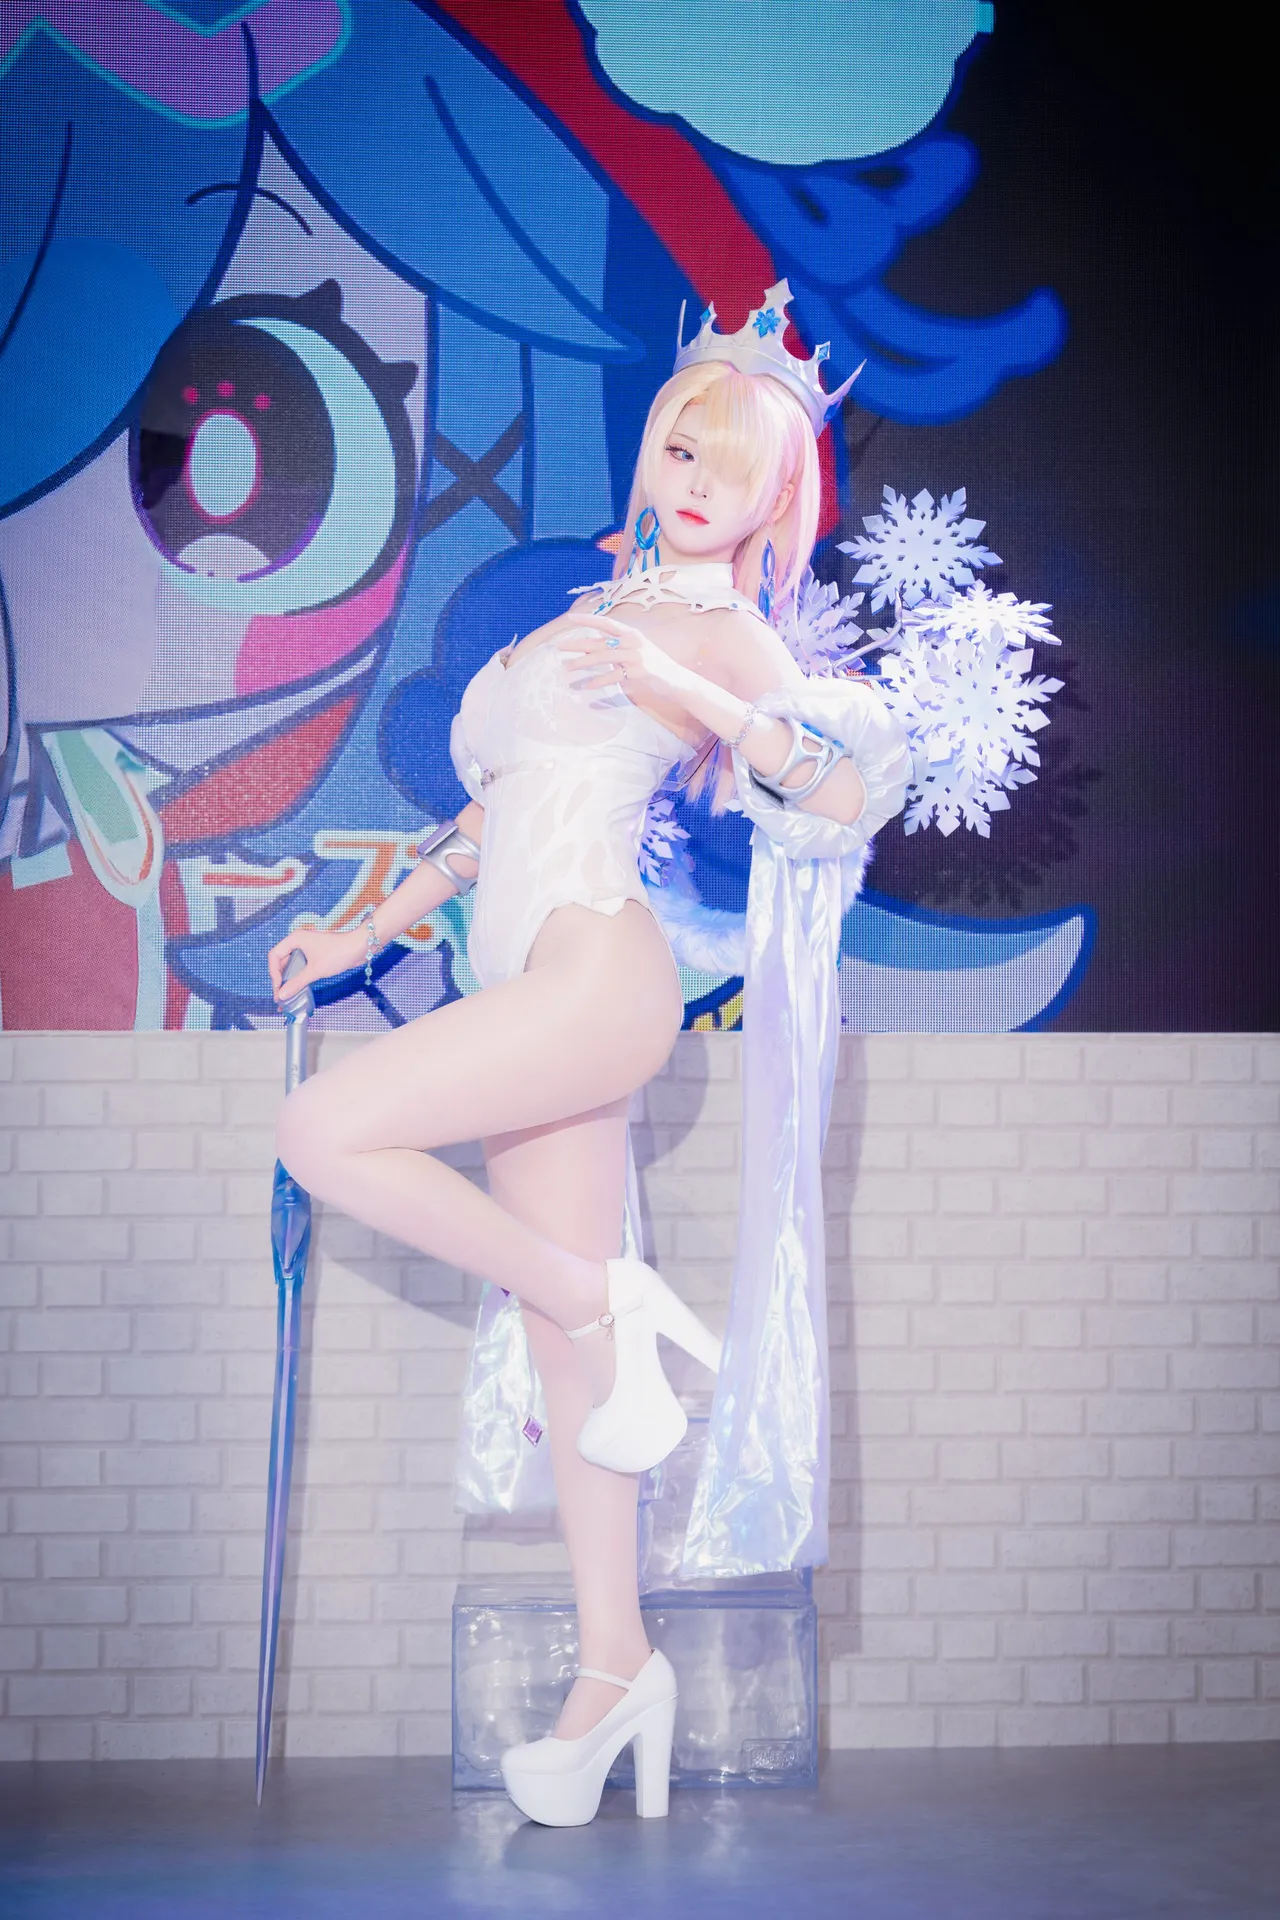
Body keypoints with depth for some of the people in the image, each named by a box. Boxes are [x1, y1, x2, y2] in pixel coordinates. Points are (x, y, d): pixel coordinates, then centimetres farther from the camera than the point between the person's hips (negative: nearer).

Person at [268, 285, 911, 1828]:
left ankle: (602, 1300, -9)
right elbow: (496, 809, 30)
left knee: (328, 1131, -22)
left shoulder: (720, 635, 1)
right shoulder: (597, 614, 23)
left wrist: (677, 687, -21)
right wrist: (367, 931, 28)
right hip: (528, 999, 7)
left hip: (596, 976, -7)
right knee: (567, 1348, 5)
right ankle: (613, 1668, 11)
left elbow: (851, 786, -16)